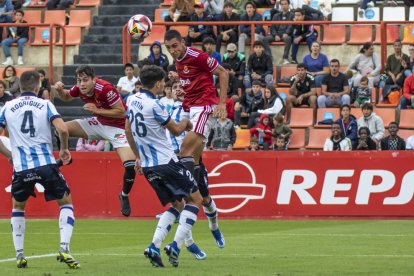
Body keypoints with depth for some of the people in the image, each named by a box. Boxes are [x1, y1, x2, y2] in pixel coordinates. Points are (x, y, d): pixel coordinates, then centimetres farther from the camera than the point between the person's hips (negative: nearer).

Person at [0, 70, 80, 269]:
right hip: (46, 164, -2)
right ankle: (64, 249, -4)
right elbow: (62, 129, -10)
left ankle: (19, 255, 14)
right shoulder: (45, 105, 3)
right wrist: (64, 149, 7)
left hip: (21, 167, 2)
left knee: (17, 206, 25)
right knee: (66, 202, 15)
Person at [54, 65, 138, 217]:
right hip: (98, 123, 6)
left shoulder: (105, 89, -32)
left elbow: (121, 112, -26)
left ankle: (124, 196, 9)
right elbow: (66, 97, 10)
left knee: (130, 166, -20)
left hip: (117, 127, -6)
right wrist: (59, 89, -13)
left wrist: (97, 110, -30)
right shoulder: (79, 89, -13)